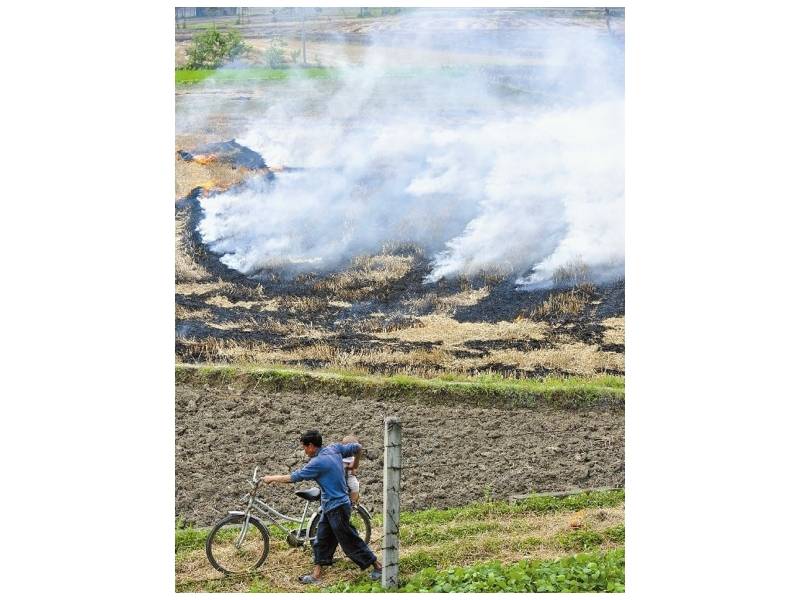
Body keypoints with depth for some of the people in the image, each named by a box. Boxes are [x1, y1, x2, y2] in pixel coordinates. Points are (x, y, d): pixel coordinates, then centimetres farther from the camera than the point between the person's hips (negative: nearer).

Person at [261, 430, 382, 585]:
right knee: (321, 539, 12)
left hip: (337, 508, -9)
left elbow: (294, 477, -18)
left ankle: (378, 566, 12)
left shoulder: (318, 462, -21)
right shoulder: (334, 448, 2)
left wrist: (272, 478, -6)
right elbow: (357, 447, 10)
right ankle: (316, 575, 16)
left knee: (350, 541, 1)